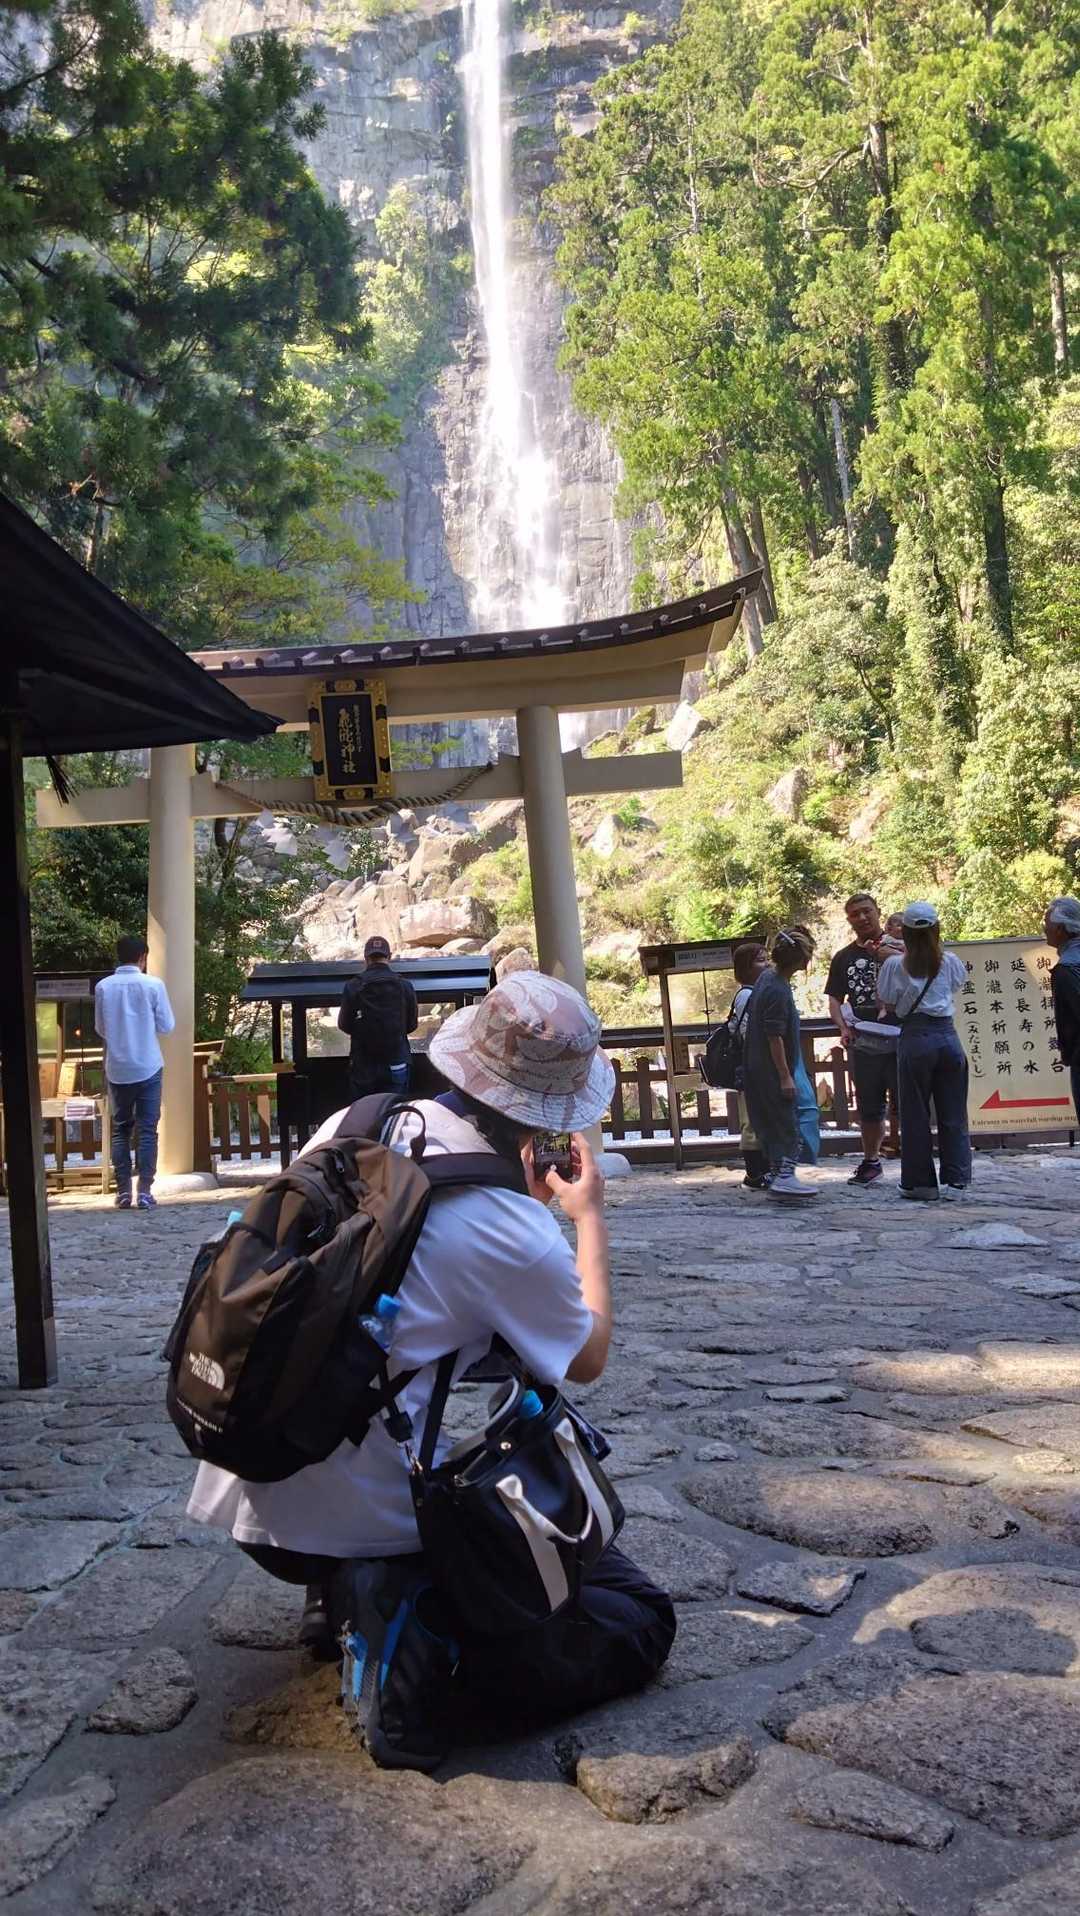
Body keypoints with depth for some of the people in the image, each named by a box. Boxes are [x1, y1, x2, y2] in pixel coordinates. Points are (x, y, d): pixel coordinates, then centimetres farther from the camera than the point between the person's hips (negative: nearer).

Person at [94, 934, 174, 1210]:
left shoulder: (103, 987, -1)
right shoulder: (153, 985, -8)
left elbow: (100, 1029, 9)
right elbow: (167, 1025, -2)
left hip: (117, 1070, 2)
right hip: (147, 1067, -2)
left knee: (120, 1129, 11)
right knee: (147, 1130, 3)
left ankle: (123, 1191, 9)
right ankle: (145, 1191, -1)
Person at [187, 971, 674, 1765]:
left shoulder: (351, 1126, -3)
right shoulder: (513, 1229, -20)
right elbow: (588, 1359, 1)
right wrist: (589, 1215, 12)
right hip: (367, 1516, -7)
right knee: (639, 1620, 6)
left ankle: (342, 1598, 18)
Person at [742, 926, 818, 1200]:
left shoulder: (768, 975, 8)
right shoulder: (778, 991, -22)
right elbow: (774, 1037, -23)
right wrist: (785, 1076, -19)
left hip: (756, 1067, 10)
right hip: (772, 1070, -10)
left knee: (771, 1125, 15)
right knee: (789, 1125, -6)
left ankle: (777, 1175, 22)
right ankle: (785, 1177, -13)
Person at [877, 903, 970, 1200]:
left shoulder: (895, 966, -3)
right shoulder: (949, 961, 4)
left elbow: (887, 1007, 3)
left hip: (915, 1040, -2)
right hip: (948, 1036, 2)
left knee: (915, 1114, 7)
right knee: (953, 1114, 8)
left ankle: (920, 1182, 12)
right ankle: (955, 1180, 9)